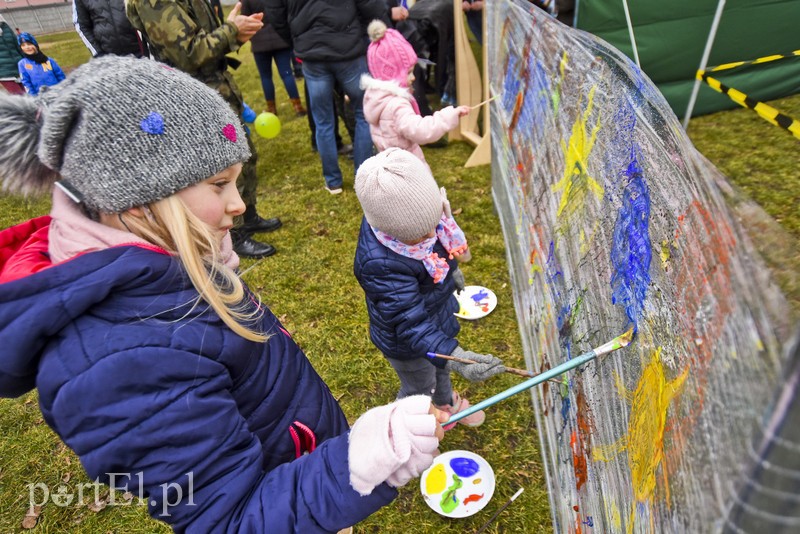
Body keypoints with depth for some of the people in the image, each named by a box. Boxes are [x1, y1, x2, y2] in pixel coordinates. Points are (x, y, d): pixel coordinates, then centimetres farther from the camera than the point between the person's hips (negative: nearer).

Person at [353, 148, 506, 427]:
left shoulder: (411, 209, -22)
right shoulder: (380, 264, -45)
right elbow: (411, 323, -41)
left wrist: (450, 268, 18)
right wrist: (455, 357, -53)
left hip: (438, 308, 7)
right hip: (406, 343, -7)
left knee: (441, 365, 34)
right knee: (419, 387, 23)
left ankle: (447, 402, 68)